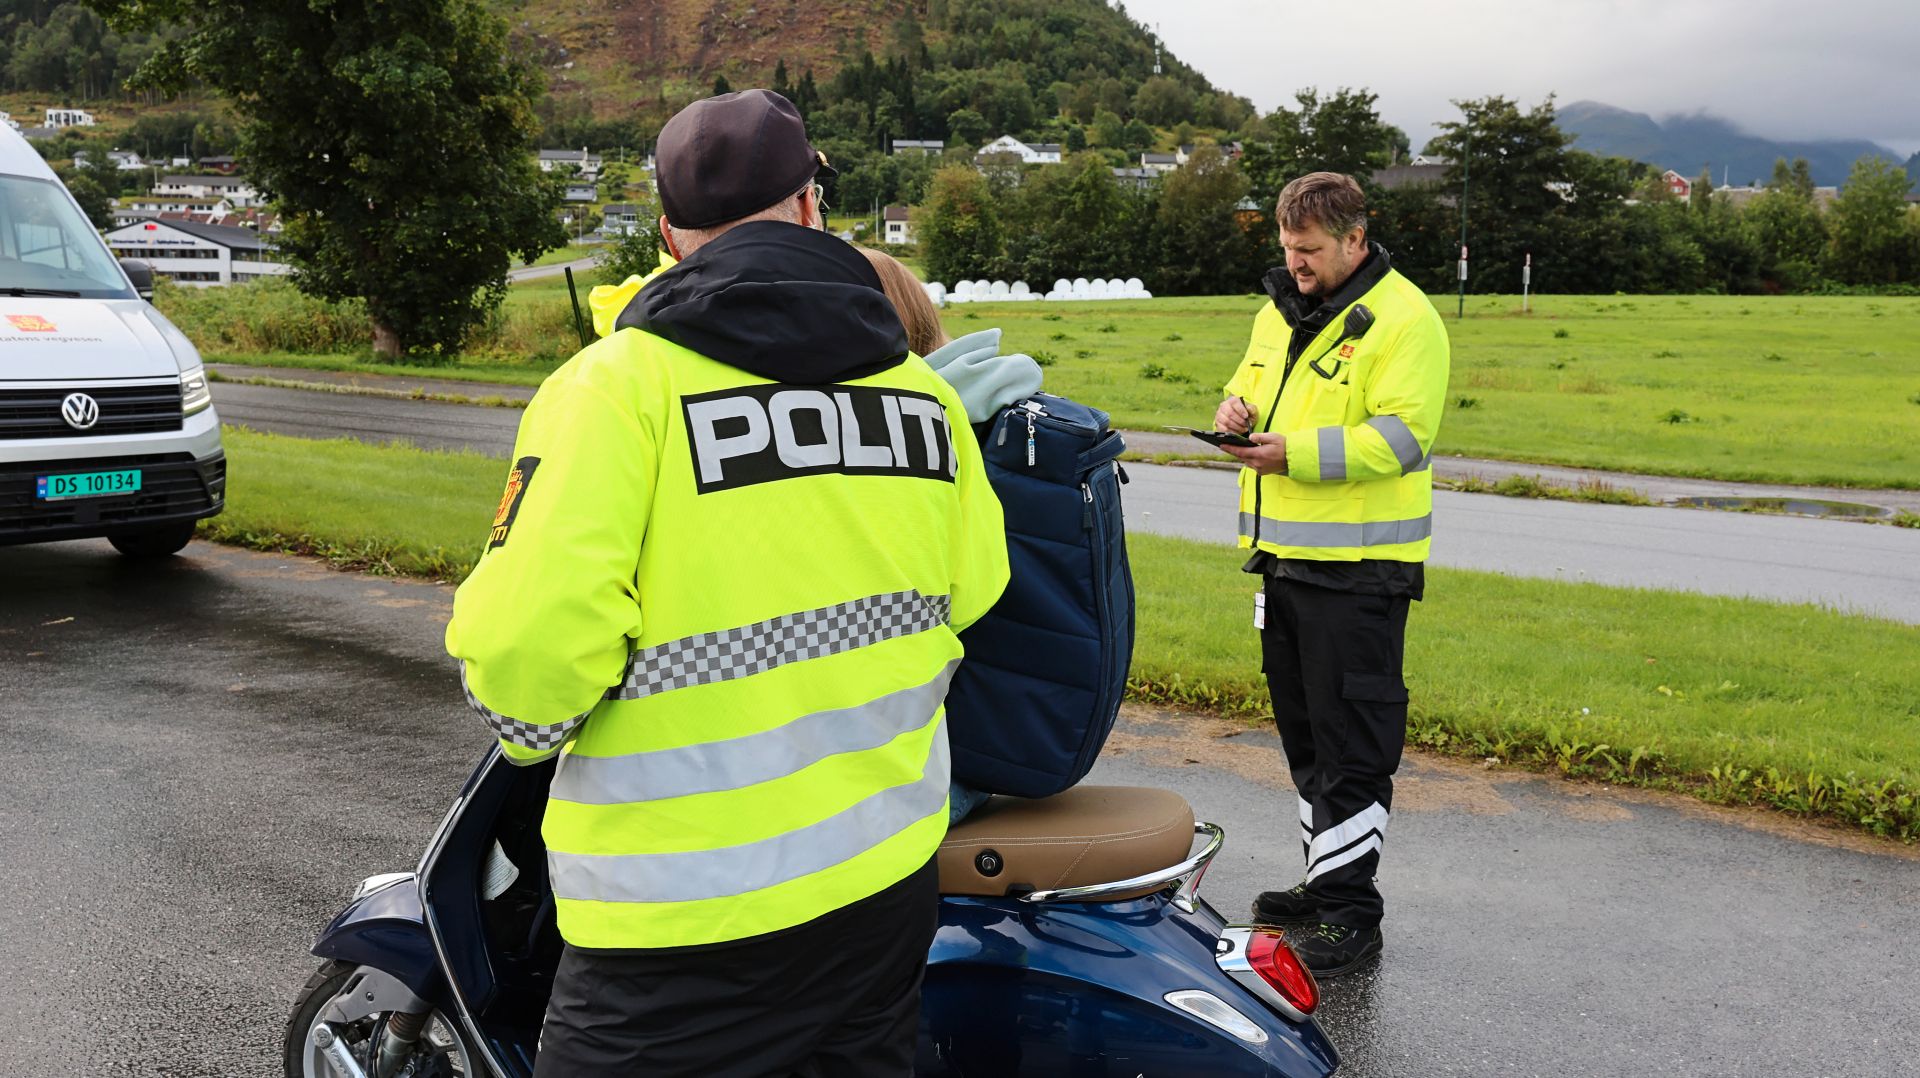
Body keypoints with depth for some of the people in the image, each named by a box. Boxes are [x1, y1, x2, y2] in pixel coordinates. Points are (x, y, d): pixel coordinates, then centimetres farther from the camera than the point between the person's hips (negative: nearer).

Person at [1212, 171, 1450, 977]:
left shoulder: (1403, 320, -11)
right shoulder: (1280, 313, 15)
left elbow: (1402, 436, -19)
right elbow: (1251, 385, 25)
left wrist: (1298, 452, -25)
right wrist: (1237, 406, 1)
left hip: (1359, 567, -8)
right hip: (1285, 557, 9)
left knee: (1352, 741, -4)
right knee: (1304, 730, 17)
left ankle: (1351, 910, 4)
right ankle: (1324, 879, 31)